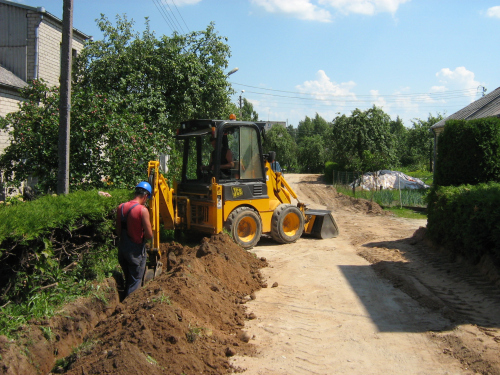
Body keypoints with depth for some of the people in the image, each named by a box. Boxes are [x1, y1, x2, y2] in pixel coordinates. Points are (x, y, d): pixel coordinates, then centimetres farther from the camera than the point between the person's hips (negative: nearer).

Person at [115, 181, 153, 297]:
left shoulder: (121, 207, -1)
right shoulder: (142, 210, -20)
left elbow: (118, 232, 5)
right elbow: (149, 235, -18)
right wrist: (142, 235, 3)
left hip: (122, 248, 6)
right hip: (136, 251, -6)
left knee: (128, 279, 24)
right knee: (135, 282, 10)